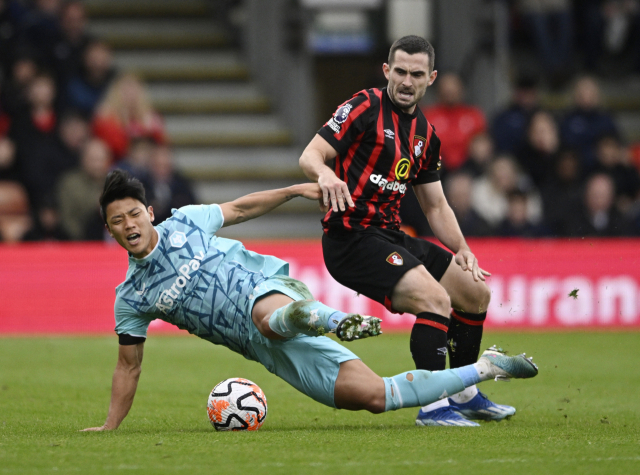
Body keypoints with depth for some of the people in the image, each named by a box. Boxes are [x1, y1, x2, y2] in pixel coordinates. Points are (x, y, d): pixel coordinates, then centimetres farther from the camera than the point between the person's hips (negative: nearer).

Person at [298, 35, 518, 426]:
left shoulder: (426, 135, 15)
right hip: (351, 237, -8)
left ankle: (464, 395, 27)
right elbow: (310, 155, -12)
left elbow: (435, 205, 19)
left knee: (476, 293, 12)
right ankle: (433, 405, -20)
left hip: (390, 238, 8)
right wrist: (325, 174, -35)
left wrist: (462, 249, 5)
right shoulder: (366, 107, -7)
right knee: (436, 299, -25)